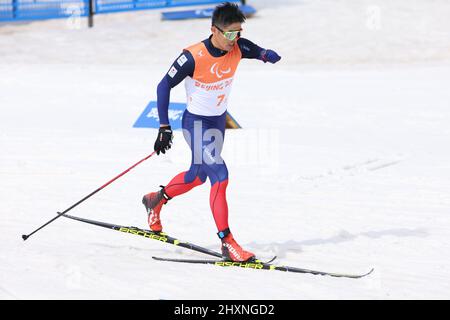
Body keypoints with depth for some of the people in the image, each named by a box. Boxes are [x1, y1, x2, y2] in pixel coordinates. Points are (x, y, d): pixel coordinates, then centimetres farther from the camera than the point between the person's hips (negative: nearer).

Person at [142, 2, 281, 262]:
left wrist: (265, 54, -26)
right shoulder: (193, 57, -26)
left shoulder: (238, 48, -12)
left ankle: (156, 200, 49)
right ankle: (228, 243, -15)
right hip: (196, 122, -7)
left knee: (199, 175, 23)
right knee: (220, 176, -19)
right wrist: (164, 127, -20)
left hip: (219, 120, 7)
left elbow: (272, 56, -5)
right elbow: (164, 86, -17)